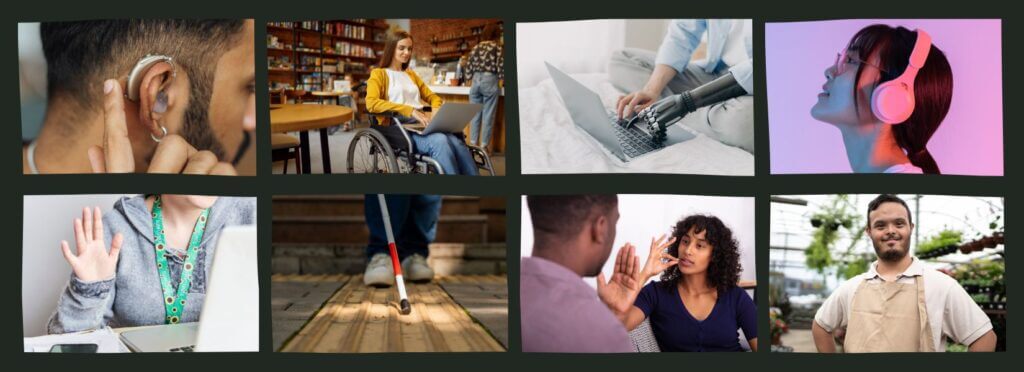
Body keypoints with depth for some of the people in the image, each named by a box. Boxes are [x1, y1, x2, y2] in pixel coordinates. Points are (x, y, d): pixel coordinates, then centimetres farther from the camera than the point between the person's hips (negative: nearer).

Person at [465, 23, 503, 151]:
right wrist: (501, 79, 11)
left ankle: (473, 144, 11)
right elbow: (501, 70, -6)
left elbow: (468, 71, 9)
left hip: (476, 82, 4)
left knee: (475, 115, 9)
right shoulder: (498, 48, -3)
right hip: (490, 82, -4)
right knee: (488, 116, 1)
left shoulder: (475, 48, 8)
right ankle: (484, 146, 1)